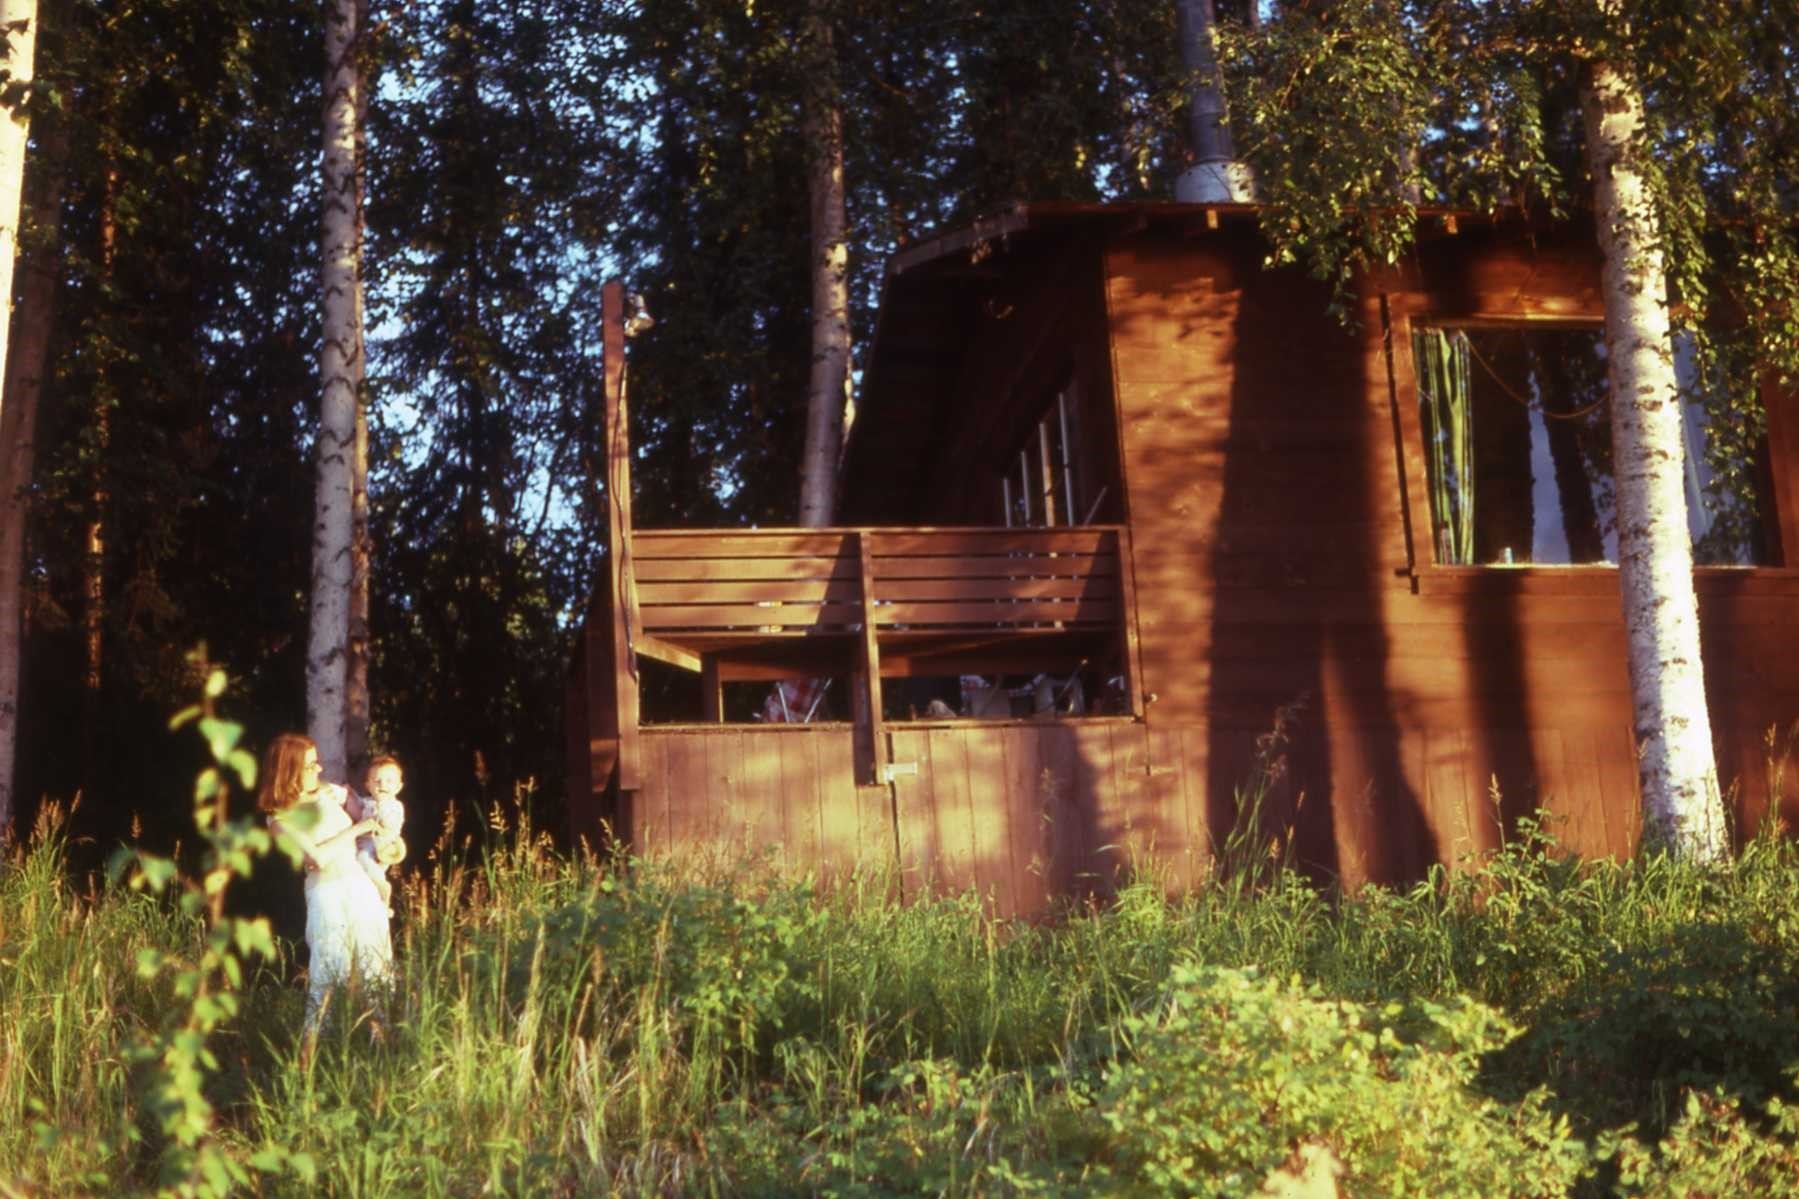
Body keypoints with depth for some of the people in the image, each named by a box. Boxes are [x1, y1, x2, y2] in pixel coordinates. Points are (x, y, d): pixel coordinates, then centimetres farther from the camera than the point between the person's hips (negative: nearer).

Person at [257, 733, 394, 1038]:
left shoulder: (328, 792, 6)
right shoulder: (280, 818, -8)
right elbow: (318, 857, -18)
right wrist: (356, 829, -13)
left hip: (362, 886, 5)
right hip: (327, 896, -5)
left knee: (375, 968, 8)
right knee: (326, 973, -3)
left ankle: (380, 1034, 17)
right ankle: (311, 1043, 7)